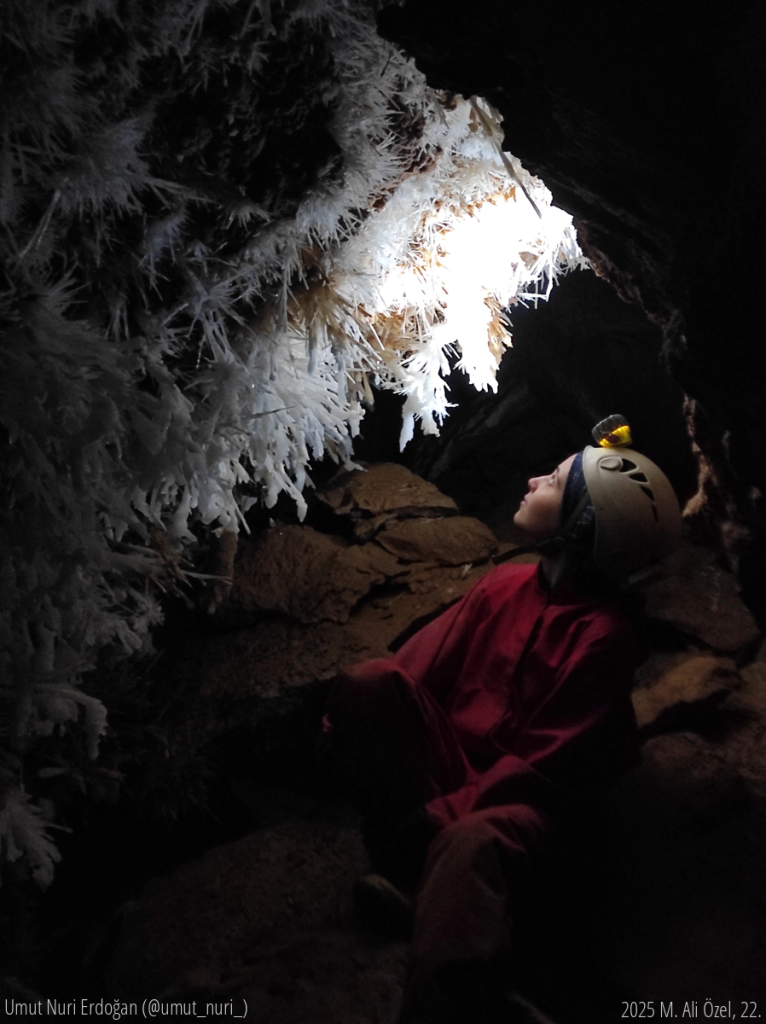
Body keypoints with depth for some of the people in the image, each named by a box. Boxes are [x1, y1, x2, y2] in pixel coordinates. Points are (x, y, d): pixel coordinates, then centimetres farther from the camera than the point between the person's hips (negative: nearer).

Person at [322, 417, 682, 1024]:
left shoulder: (602, 634, -13)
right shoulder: (504, 585, 5)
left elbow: (541, 765, -14)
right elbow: (425, 661, 7)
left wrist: (445, 816, -20)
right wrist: (357, 713, -9)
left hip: (516, 798, -6)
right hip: (450, 761, 7)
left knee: (471, 847, -42)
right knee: (368, 683, -21)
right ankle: (416, 861, -21)